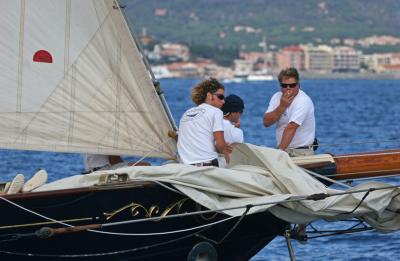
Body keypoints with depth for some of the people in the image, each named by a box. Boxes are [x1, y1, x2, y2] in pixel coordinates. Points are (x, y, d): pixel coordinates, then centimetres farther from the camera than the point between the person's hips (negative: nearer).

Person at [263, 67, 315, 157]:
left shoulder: (303, 101, -15)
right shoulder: (277, 97, 6)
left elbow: (291, 128, -24)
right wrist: (282, 106, -15)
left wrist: (279, 151, -31)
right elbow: (266, 122, -3)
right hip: (283, 149, 5)